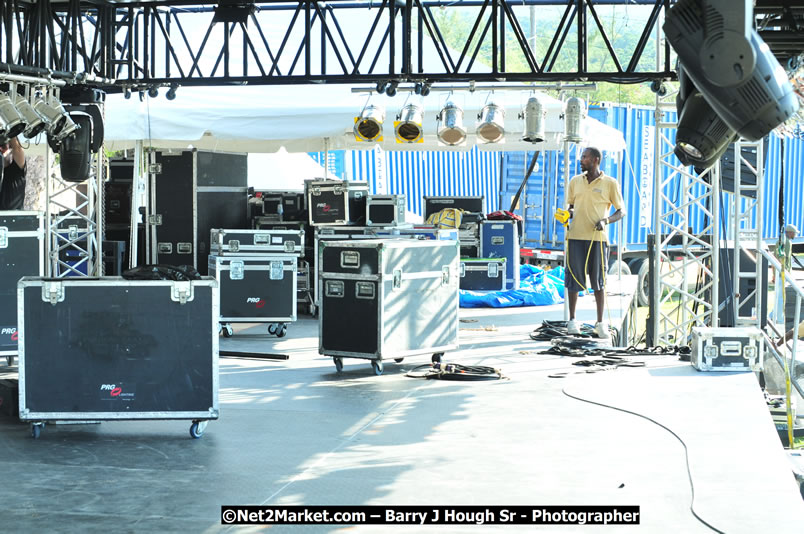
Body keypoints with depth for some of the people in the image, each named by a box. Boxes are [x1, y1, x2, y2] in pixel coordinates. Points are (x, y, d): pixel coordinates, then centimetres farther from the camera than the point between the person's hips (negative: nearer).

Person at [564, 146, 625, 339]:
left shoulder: (610, 184, 2)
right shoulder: (575, 182, 11)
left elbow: (621, 211, 5)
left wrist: (605, 221, -13)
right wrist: (568, 213, -4)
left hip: (597, 237, -2)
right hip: (576, 236, 2)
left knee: (598, 281, 2)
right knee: (573, 278, 2)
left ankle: (600, 323, 9)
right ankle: (572, 320, 13)